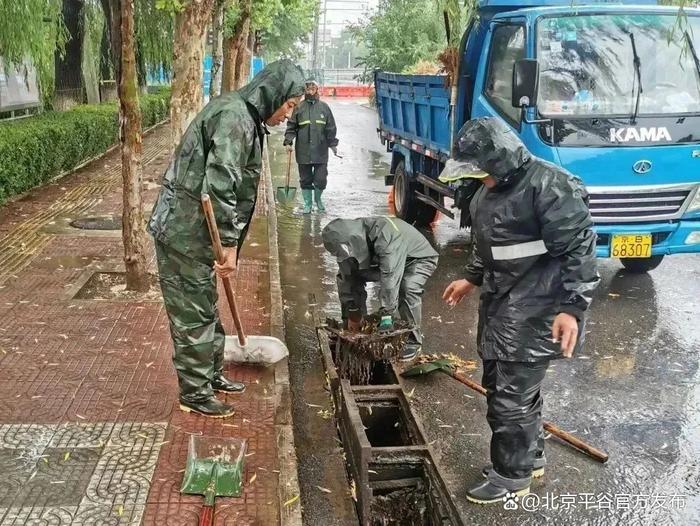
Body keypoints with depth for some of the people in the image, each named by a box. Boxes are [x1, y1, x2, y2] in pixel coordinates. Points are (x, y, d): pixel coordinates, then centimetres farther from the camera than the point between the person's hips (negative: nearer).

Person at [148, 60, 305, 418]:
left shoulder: (244, 116, 14)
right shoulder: (235, 116, -18)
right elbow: (219, 186, -25)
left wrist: (227, 241, 21)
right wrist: (229, 243, -20)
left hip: (192, 228, 10)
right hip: (185, 230, -10)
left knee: (205, 307, 20)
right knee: (193, 312, 2)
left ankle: (211, 373, 35)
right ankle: (194, 393, 15)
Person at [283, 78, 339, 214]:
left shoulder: (324, 107, 5)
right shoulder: (299, 107, 4)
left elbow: (331, 127, 8)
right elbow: (291, 126, 4)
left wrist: (333, 144, 4)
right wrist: (288, 142, -6)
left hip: (321, 151, 0)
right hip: (303, 151, 0)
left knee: (321, 179, 1)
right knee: (305, 180, 7)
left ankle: (318, 198, 27)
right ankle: (308, 204, 20)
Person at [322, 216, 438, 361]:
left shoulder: (386, 235, -43)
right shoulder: (348, 243, -20)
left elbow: (390, 275, -48)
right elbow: (349, 280, -15)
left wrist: (387, 316, -50)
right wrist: (352, 314, -18)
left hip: (419, 258, -6)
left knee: (408, 288, -36)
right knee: (345, 278, -4)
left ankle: (413, 341, -17)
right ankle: (355, 333, 10)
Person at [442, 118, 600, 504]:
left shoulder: (550, 187, -20)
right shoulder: (491, 189, 10)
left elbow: (578, 251, -21)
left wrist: (572, 307, -24)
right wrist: (471, 279, 27)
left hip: (535, 312, -10)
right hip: (499, 305, 10)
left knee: (513, 395, -2)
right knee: (498, 385, 18)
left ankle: (512, 475, 16)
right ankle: (530, 456, 37)